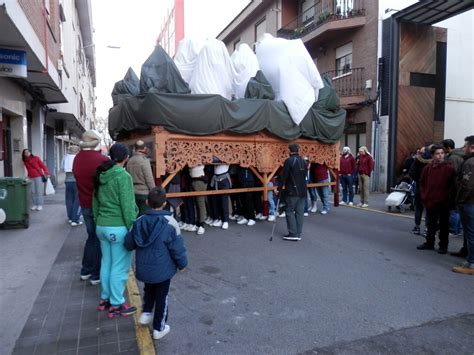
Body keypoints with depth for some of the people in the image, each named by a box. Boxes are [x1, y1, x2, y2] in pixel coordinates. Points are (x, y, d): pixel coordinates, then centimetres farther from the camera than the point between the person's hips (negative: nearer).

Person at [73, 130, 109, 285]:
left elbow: (80, 180, 10)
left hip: (85, 204, 7)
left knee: (92, 236, 21)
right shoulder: (102, 160, -19)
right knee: (100, 239, 6)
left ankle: (86, 270, 30)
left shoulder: (77, 159, 2)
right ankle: (97, 275, 15)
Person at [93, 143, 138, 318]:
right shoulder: (123, 176, -16)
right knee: (120, 267, 3)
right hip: (119, 228, -8)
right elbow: (127, 206, -18)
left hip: (102, 226, 8)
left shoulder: (101, 175, 7)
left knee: (106, 263, 19)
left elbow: (95, 202, 14)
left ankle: (105, 299, 32)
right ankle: (116, 305, 14)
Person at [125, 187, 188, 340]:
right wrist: (182, 263, 1)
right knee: (161, 297, 13)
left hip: (143, 269, 4)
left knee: (149, 290, 31)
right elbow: (177, 247, -14)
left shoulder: (139, 222, -6)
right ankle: (159, 328, 23)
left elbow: (129, 244, 3)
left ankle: (146, 313, 29)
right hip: (163, 269, -3)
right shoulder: (170, 223, -19)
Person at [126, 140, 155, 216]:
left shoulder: (130, 161, 6)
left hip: (133, 192, 6)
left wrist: (132, 188, 18)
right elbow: (149, 179, -14)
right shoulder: (144, 160, -13)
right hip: (144, 192, -6)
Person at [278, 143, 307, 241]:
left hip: (292, 191, -7)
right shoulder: (304, 161, 11)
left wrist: (280, 187, -4)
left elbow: (284, 176, -12)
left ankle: (293, 234, 0)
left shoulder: (289, 161, -12)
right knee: (300, 212, 8)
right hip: (302, 191, 7)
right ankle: (298, 234, 12)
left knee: (289, 211, 1)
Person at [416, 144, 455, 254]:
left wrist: (447, 198, -11)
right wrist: (424, 196, 4)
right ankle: (429, 243, 28)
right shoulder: (428, 168, 3)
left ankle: (443, 246, 20)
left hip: (444, 203, -4)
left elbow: (452, 186, -9)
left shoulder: (449, 168, -10)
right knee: (431, 224, 16)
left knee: (444, 225, 9)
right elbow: (422, 183, 12)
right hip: (430, 202, 4)